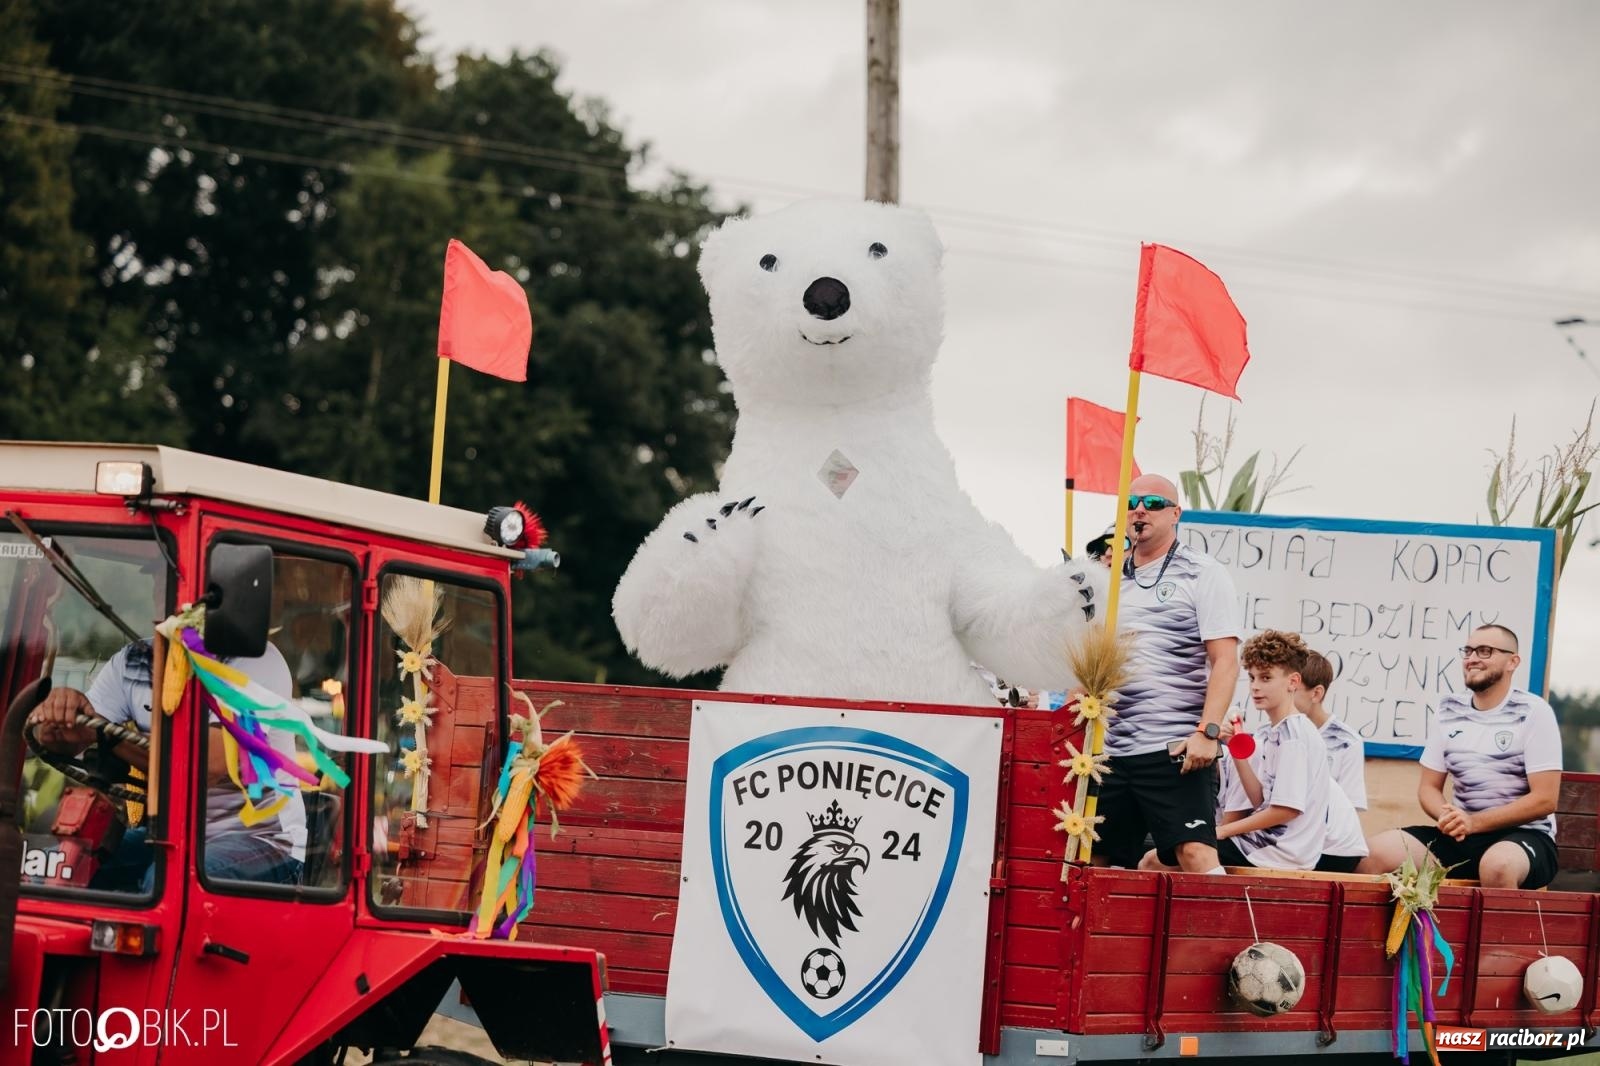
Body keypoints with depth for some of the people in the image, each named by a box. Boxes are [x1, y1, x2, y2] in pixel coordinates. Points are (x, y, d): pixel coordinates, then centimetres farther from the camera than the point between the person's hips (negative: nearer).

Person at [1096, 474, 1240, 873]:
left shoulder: (1202, 574, 1)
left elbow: (1225, 661, -6)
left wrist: (1208, 732, -18)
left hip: (1174, 749, -6)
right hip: (1110, 749, 6)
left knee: (1196, 856, -18)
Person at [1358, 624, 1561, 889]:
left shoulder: (1533, 713, -6)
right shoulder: (1449, 710, 9)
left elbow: (1544, 799, -11)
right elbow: (1428, 786, 13)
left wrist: (1473, 822, -18)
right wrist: (1448, 817, -11)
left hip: (1523, 837, -5)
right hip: (1460, 836, 5)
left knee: (1498, 865, -41)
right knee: (1377, 852, -19)